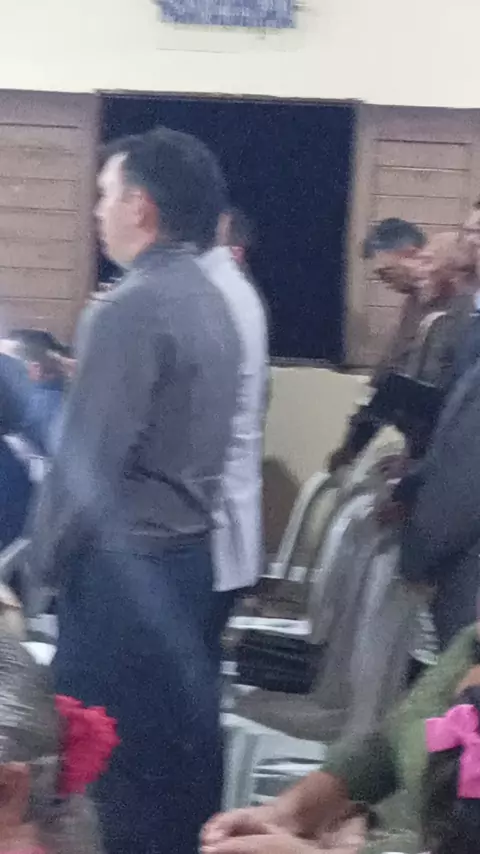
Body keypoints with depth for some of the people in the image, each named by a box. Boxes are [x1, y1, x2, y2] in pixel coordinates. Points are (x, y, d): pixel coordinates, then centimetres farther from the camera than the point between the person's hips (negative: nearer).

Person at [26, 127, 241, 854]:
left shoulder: (130, 309, -18)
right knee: (185, 746, 15)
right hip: (192, 554, 9)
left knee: (111, 762, -1)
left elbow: (85, 461, -18)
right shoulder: (213, 302, 9)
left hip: (124, 566, -9)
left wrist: (42, 567, -8)